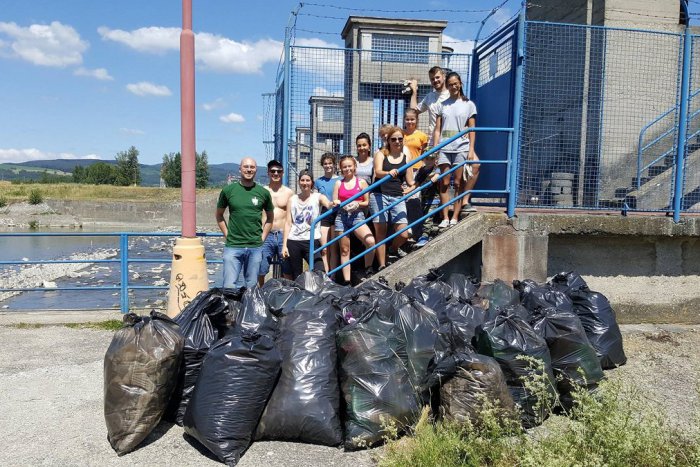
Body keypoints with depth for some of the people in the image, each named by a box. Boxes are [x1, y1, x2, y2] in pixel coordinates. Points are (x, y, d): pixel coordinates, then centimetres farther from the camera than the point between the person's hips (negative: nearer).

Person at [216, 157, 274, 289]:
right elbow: (219, 215, 13)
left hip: (255, 248, 1)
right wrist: (227, 234, 4)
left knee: (251, 287, 9)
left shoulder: (263, 192, 4)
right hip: (233, 247, -1)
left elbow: (270, 217, 17)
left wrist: (262, 237, 8)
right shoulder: (228, 190, 1)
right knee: (229, 286, -5)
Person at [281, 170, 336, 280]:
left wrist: (333, 204, -44)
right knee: (296, 277, 8)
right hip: (293, 242, 2)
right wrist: (284, 245, 2)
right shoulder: (292, 199, 10)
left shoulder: (318, 197, 3)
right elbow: (288, 223, 8)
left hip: (312, 241, -2)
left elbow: (328, 204, -19)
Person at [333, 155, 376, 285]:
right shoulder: (338, 183, 11)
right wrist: (342, 204, -11)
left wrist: (357, 204, -12)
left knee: (370, 241, -26)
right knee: (344, 250, 5)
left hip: (357, 216, -2)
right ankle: (346, 281, 10)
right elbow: (334, 202, 10)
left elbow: (367, 202, 8)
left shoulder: (361, 182, 6)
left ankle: (368, 270, -5)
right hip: (342, 217, 2)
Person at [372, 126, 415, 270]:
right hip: (380, 196, -2)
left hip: (398, 198, 2)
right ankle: (382, 266, 6)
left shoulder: (406, 158, 13)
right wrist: (389, 173, -32)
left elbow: (410, 182, 12)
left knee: (404, 235, -8)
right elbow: (377, 172, -13)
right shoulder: (381, 155, 7)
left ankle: (393, 250, 24)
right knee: (380, 233, -2)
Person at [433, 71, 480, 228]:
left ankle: (455, 217, 1)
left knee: (458, 184, -1)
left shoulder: (468, 104, 9)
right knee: (444, 183, -1)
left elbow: (472, 129, 6)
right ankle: (445, 218, 2)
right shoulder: (442, 105, 14)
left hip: (461, 147, -2)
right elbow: (437, 129, 11)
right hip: (444, 148, 2)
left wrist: (471, 150, -4)